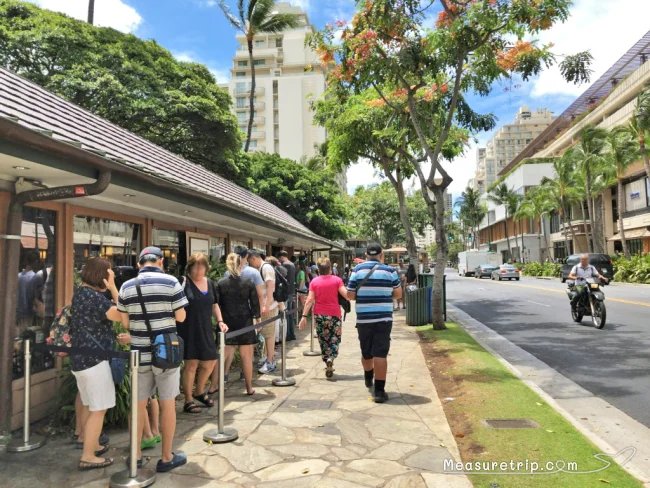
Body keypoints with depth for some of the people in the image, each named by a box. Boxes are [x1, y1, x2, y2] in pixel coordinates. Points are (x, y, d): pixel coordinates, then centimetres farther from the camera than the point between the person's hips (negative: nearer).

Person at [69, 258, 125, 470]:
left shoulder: (81, 293, 12)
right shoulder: (94, 296, -20)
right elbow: (120, 315, -21)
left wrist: (115, 337, 18)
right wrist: (113, 288, -18)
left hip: (80, 357, 10)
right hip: (93, 358, -10)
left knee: (88, 405, 20)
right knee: (99, 409, -1)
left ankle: (91, 445, 33)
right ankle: (88, 457, 6)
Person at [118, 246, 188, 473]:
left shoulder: (126, 287, 0)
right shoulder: (170, 282, -10)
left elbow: (125, 322, 5)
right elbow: (181, 317, -8)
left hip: (140, 353, 3)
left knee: (139, 404, 15)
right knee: (167, 404, 8)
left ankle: (136, 455, 27)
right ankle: (167, 457, 17)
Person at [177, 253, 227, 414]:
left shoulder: (210, 283, 9)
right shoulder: (184, 283, -11)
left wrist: (220, 321, 9)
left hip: (205, 330, 7)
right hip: (189, 330, -7)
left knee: (210, 362, 13)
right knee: (191, 363, -2)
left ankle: (199, 391, 37)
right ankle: (188, 401, 15)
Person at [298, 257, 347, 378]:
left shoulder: (314, 281, 0)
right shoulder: (337, 280, -4)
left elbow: (310, 300, -6)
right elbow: (346, 294, -12)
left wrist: (304, 316, -7)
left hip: (319, 315, 1)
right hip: (334, 314, -1)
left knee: (323, 340, 13)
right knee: (335, 339, 9)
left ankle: (328, 365, 14)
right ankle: (331, 359, -16)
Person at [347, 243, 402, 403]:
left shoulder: (358, 270, -1)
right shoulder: (390, 270, -2)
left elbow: (350, 295, -1)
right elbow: (398, 293, 4)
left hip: (363, 318, 2)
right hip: (384, 318, -2)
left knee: (366, 352, 18)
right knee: (380, 354, -1)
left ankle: (368, 378, 43)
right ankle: (379, 391, -2)